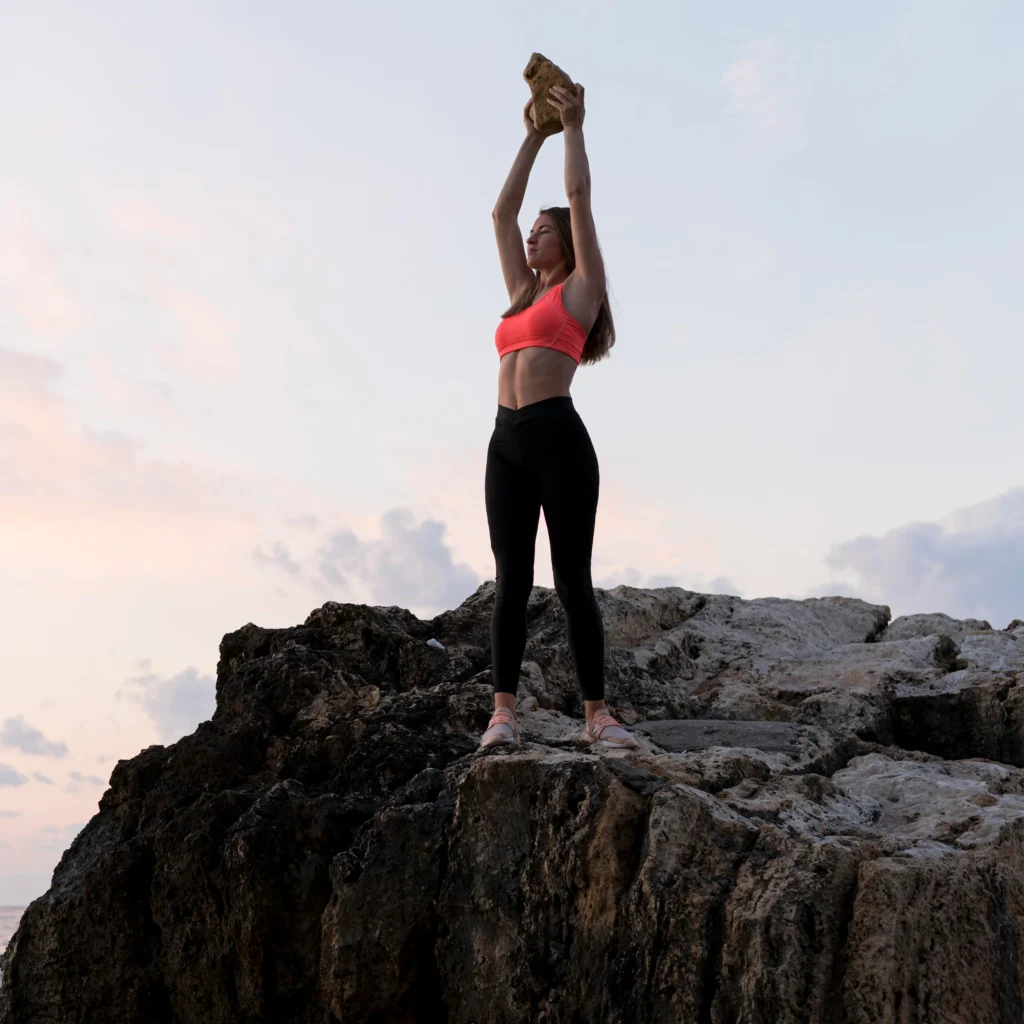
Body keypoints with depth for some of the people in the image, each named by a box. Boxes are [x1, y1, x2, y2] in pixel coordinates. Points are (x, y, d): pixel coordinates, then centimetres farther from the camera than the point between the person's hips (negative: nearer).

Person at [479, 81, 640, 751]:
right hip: (507, 443, 6)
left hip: (559, 437, -6)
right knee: (512, 581, 1)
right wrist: (534, 137, 31)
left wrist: (573, 126, 16)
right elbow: (502, 213, 28)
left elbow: (581, 196, 5)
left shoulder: (580, 286, 8)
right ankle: (504, 713, 0)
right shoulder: (524, 294, 24)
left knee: (573, 580, -5)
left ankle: (598, 713, 0)